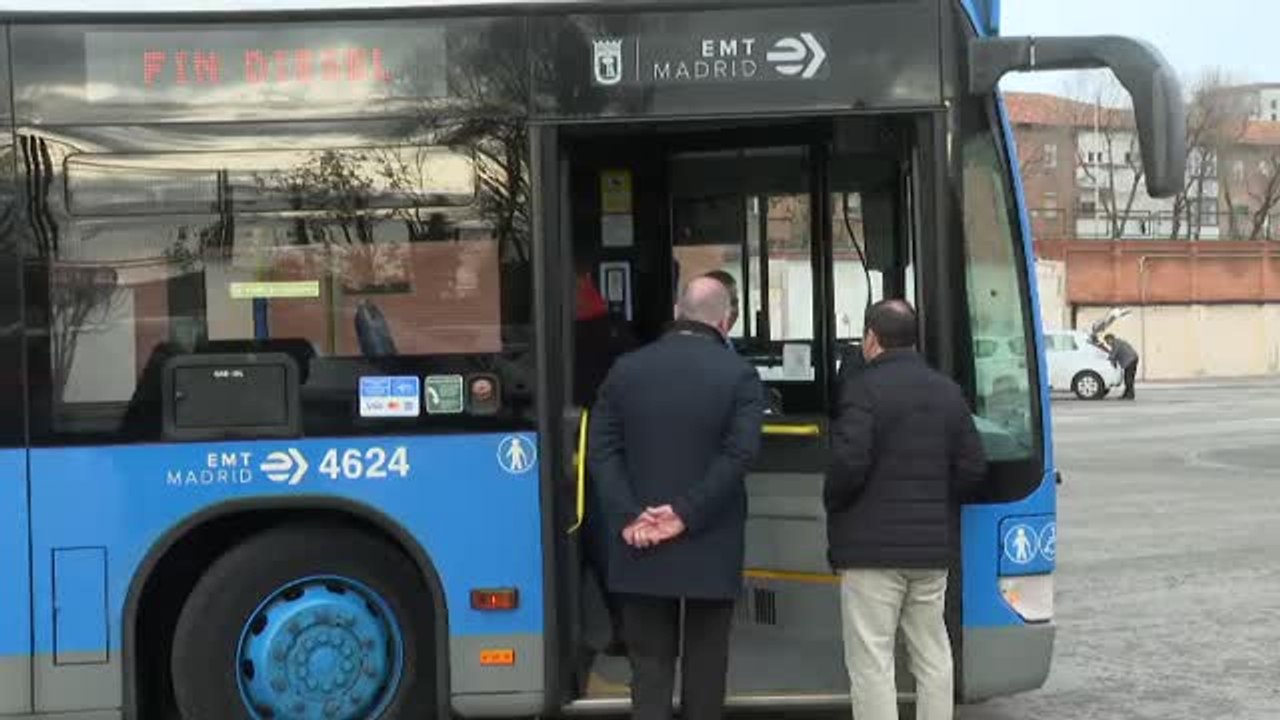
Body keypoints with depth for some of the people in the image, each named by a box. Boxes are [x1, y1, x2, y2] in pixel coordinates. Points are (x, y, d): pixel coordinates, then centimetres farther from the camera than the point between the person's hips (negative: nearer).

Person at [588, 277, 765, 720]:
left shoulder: (627, 369, 4)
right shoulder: (739, 375, -4)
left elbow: (602, 448, -3)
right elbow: (740, 453, -15)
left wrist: (628, 515, -9)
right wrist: (687, 513, -14)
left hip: (641, 546, 2)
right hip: (710, 548, -2)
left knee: (649, 657, 8)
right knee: (705, 658, 12)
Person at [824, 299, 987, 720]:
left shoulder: (864, 388, -11)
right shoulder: (948, 391, 10)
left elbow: (850, 462, -19)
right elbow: (973, 467, 7)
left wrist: (833, 504, -1)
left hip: (873, 546, -6)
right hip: (933, 546, 6)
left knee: (871, 661, -2)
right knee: (932, 655, 15)